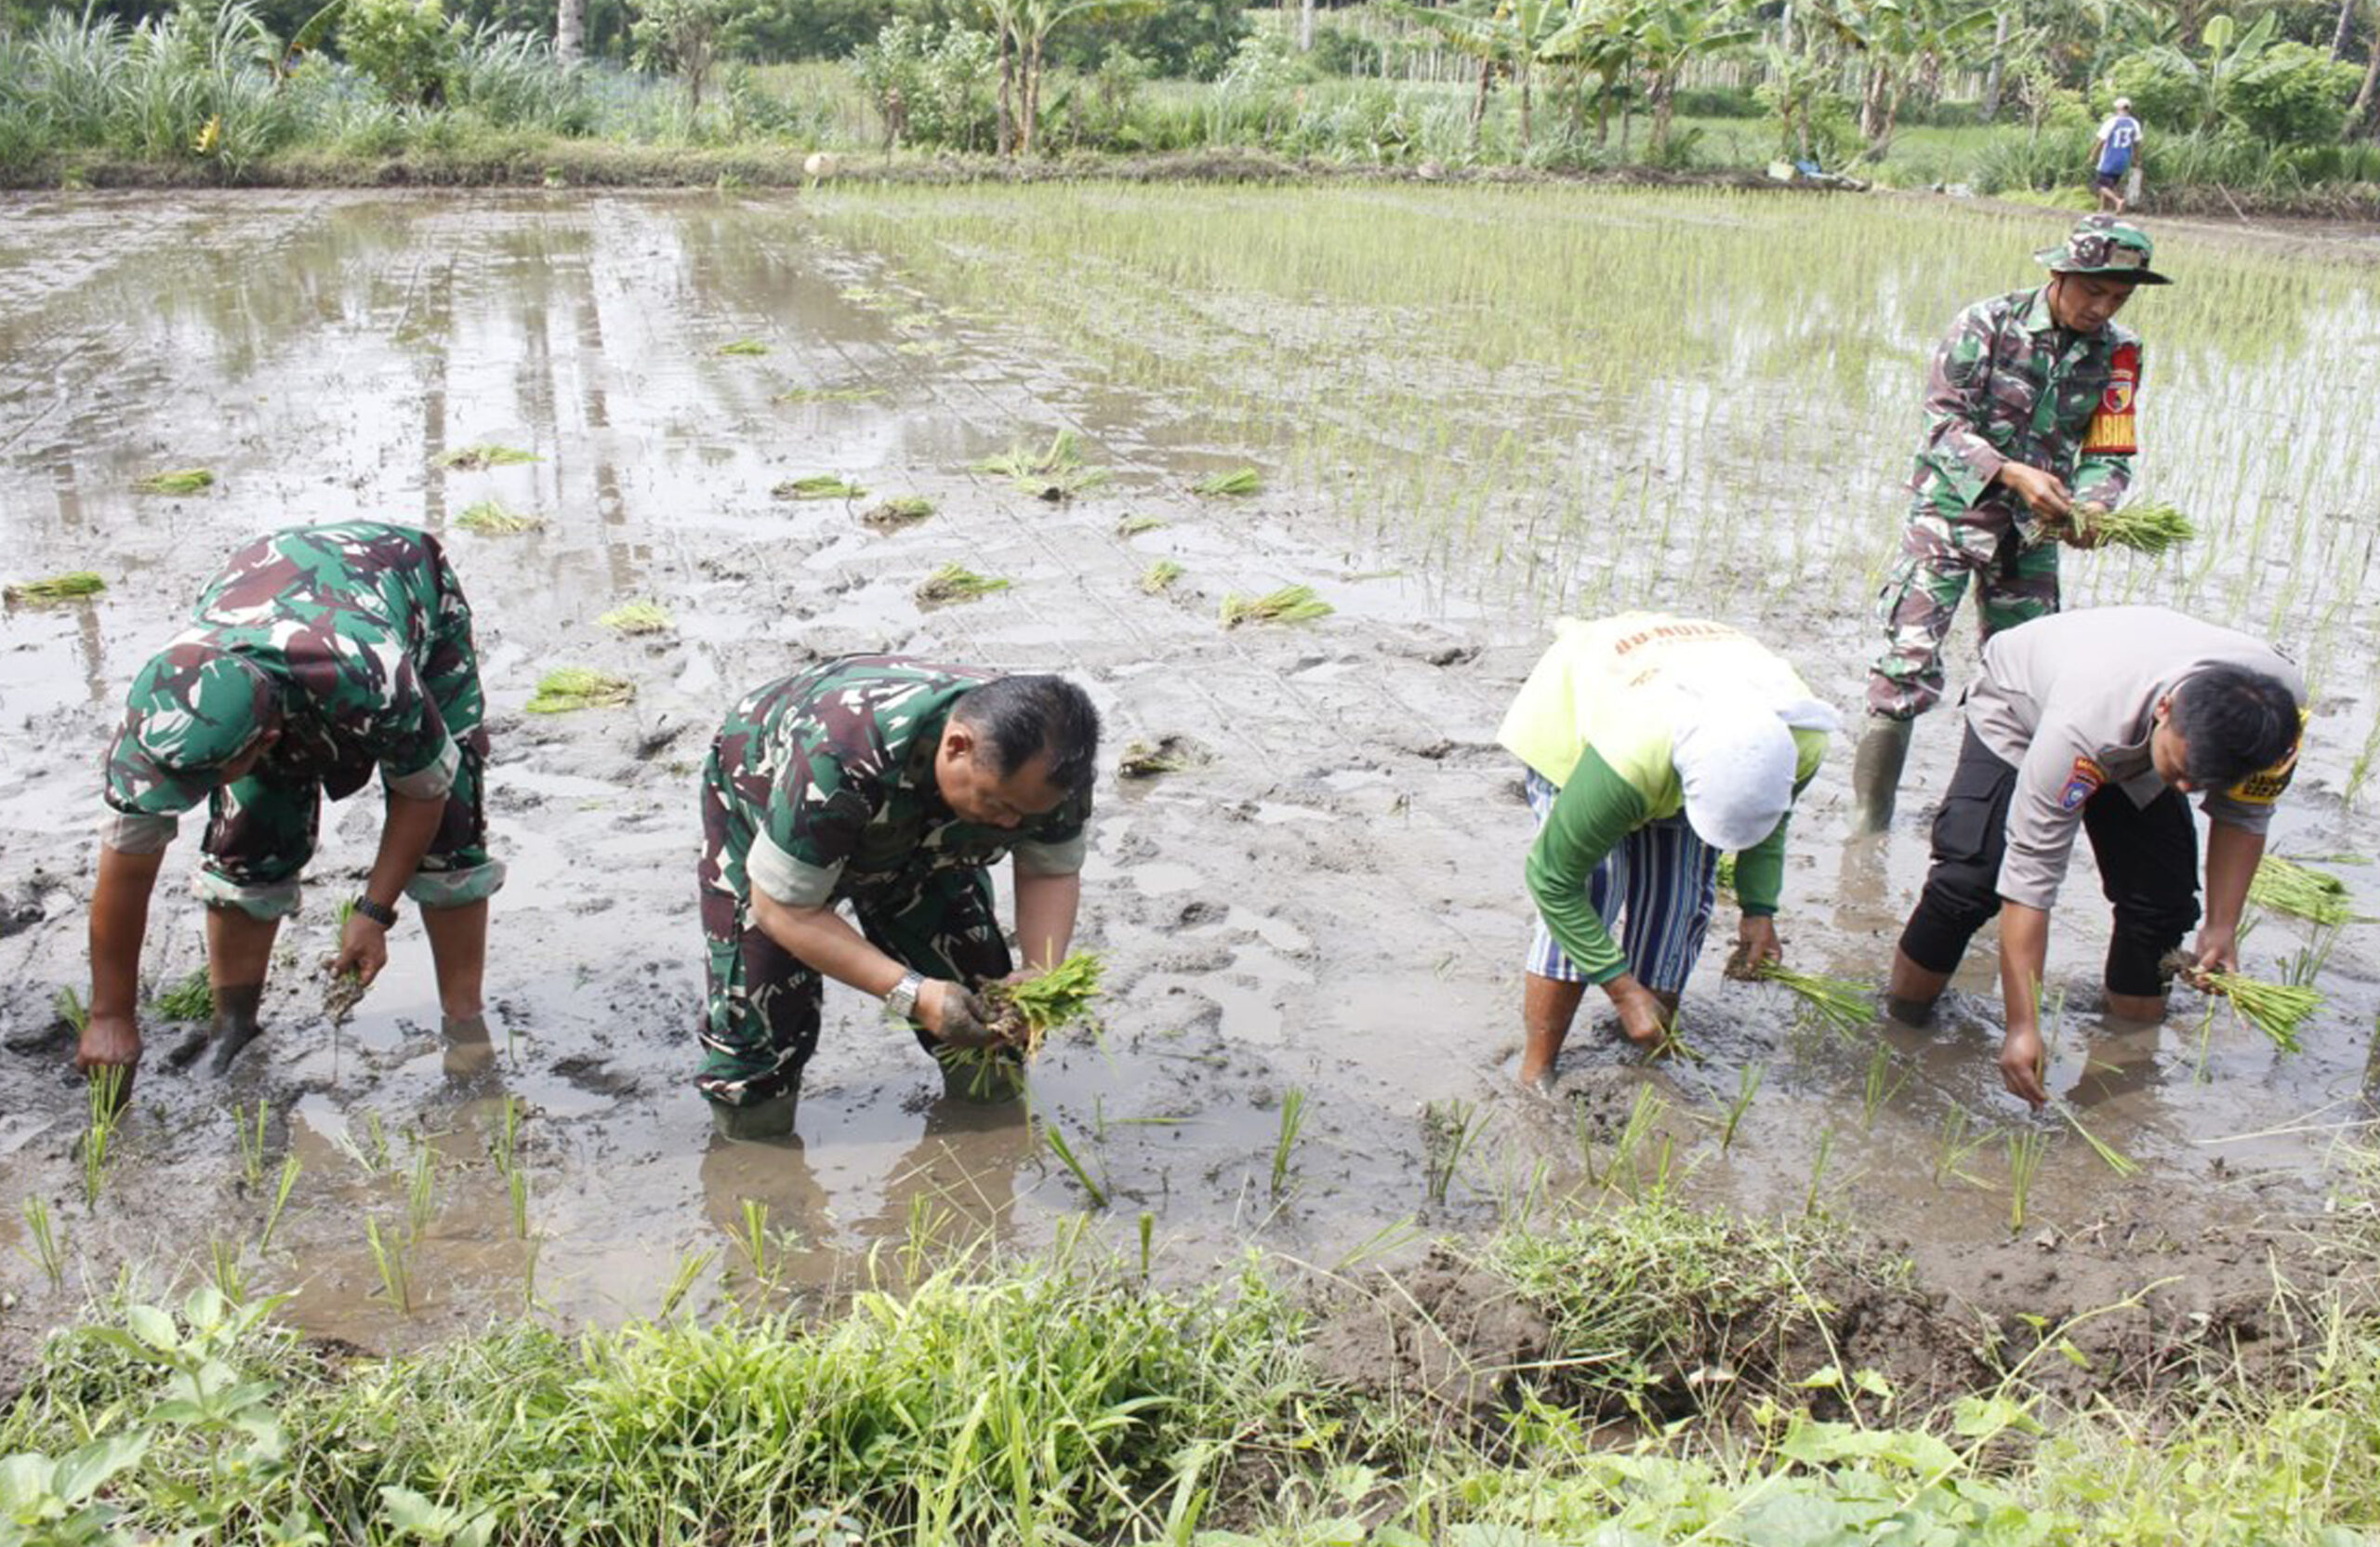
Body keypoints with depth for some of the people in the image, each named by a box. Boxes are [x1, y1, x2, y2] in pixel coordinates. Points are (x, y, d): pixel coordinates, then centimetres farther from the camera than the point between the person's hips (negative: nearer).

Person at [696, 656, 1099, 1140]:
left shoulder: (1042, 765, -31)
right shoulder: (838, 759, -47)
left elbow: (1052, 873, -14)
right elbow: (782, 909, -37)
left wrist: (1040, 976, -34)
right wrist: (911, 994, -44)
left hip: (914, 825, 4)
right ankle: (749, 1153, 14)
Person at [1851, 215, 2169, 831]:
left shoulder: (2118, 352, 1)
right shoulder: (1988, 323, -12)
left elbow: (2109, 454, 0)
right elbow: (1945, 421, -16)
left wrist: (2091, 505, -22)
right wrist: (2014, 473, -30)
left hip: (2034, 528, 5)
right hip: (1952, 508, -5)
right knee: (1906, 666, -13)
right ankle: (1867, 827, -4)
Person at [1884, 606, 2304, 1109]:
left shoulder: (2281, 705, -33)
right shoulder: (2081, 727, -47)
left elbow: (2243, 815, -10)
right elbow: (2030, 875, -41)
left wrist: (2222, 926, -19)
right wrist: (2022, 1026, -40)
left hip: (2133, 742, 4)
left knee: (2163, 898, -13)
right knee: (1971, 876, -23)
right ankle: (1901, 1020, -5)